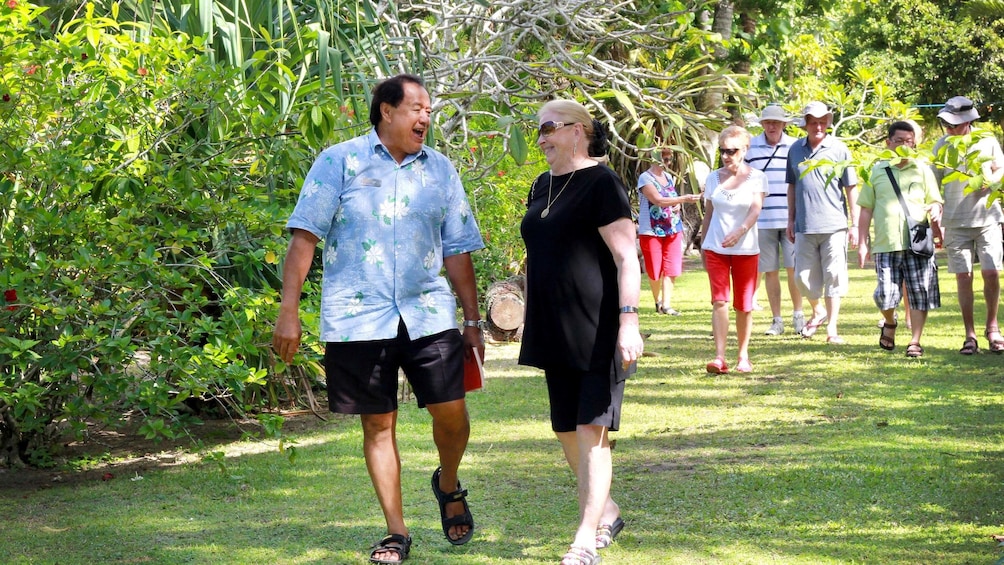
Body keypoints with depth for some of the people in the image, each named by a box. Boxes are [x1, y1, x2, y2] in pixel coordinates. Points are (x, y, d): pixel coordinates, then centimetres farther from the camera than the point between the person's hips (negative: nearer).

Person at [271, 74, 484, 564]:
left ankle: (448, 486, 25)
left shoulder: (440, 169, 11)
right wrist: (288, 312, -10)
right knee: (378, 424, 3)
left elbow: (457, 251, 14)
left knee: (451, 414, -6)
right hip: (359, 317, -2)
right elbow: (305, 236, -4)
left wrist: (473, 320, 12)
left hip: (429, 315, 2)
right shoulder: (339, 162, 0)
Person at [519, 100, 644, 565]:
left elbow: (626, 257, -16)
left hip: (598, 330, -8)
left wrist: (628, 321, -23)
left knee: (591, 429, -7)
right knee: (566, 430, 11)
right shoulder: (542, 187, 14)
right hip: (556, 332, 8)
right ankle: (607, 513, 29)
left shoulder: (601, 184, -10)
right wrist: (527, 308, 21)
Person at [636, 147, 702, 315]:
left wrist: (677, 206, 1)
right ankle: (657, 301, 23)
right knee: (655, 271, 2)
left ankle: (666, 305, -2)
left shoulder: (668, 177, 12)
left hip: (673, 230, 6)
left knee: (671, 269, -4)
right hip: (652, 231, -6)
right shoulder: (645, 178, -11)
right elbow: (658, 200, -23)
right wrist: (684, 199, -29)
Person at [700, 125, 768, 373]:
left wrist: (740, 232, -31)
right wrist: (702, 246, 12)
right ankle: (720, 357, -17)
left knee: (744, 306, 5)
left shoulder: (756, 177, -1)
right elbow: (708, 214, 13)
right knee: (719, 302, -11)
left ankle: (743, 356, 19)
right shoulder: (713, 178, 7)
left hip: (746, 248, -1)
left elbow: (755, 210, -14)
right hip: (716, 248, 1)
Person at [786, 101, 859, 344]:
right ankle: (818, 312, 32)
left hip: (834, 225, -3)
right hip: (804, 226, 3)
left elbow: (851, 188, 1)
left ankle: (832, 328, 6)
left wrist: (855, 224, -1)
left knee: (834, 277, -1)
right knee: (803, 277, 6)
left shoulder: (838, 149, -1)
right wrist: (791, 220, 15)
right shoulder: (796, 149, 8)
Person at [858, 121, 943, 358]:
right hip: (886, 244, 0)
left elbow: (935, 202, 12)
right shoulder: (876, 172, 10)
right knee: (886, 295, -6)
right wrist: (862, 243, 7)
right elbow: (866, 209, 12)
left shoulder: (922, 170, 11)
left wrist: (935, 210, -12)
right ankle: (890, 323, 26)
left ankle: (915, 342, 8)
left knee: (919, 294, -2)